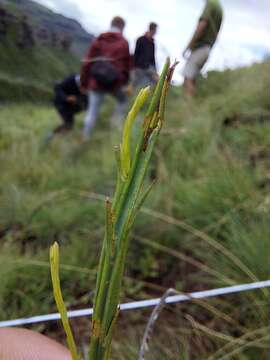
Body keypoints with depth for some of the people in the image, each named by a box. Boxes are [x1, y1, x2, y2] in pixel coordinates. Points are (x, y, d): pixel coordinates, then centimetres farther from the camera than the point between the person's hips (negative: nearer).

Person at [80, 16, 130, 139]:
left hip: (96, 82, 1)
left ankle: (85, 138, 5)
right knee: (123, 100, 26)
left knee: (92, 111, 5)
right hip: (114, 82, -1)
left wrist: (84, 82, 9)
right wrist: (125, 80, 25)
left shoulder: (98, 41, 9)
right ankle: (118, 120, 8)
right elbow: (127, 64, 10)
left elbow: (88, 62, 4)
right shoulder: (124, 43, 6)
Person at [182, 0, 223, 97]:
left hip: (199, 46, -9)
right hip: (207, 48, 9)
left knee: (188, 79, -12)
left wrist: (188, 46, -15)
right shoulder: (219, 9, 20)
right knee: (192, 80, 10)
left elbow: (202, 25, -17)